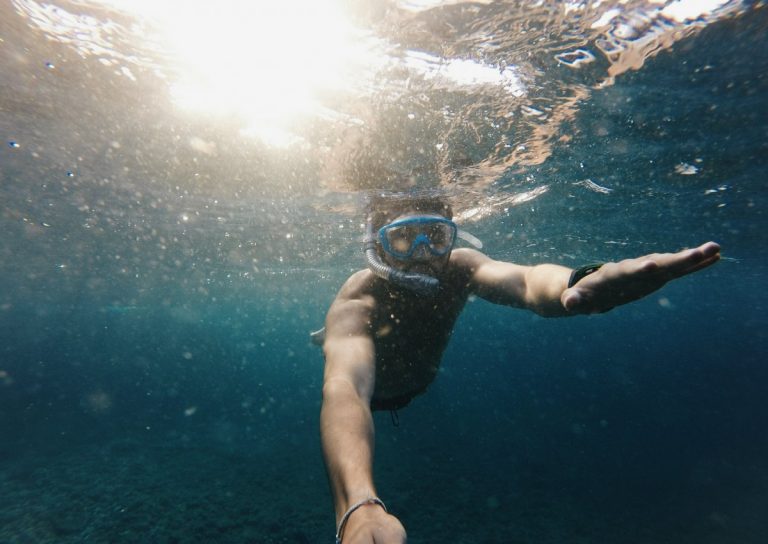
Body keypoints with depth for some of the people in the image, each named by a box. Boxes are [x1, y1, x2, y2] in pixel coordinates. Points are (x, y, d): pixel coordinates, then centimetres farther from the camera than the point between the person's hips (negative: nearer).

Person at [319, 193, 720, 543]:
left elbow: (522, 282, -55)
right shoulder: (356, 303, -45)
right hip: (372, 383, -2)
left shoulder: (455, 268, -36)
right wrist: (359, 505, -79)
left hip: (415, 380, 2)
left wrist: (575, 284, -79)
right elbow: (345, 388, -61)